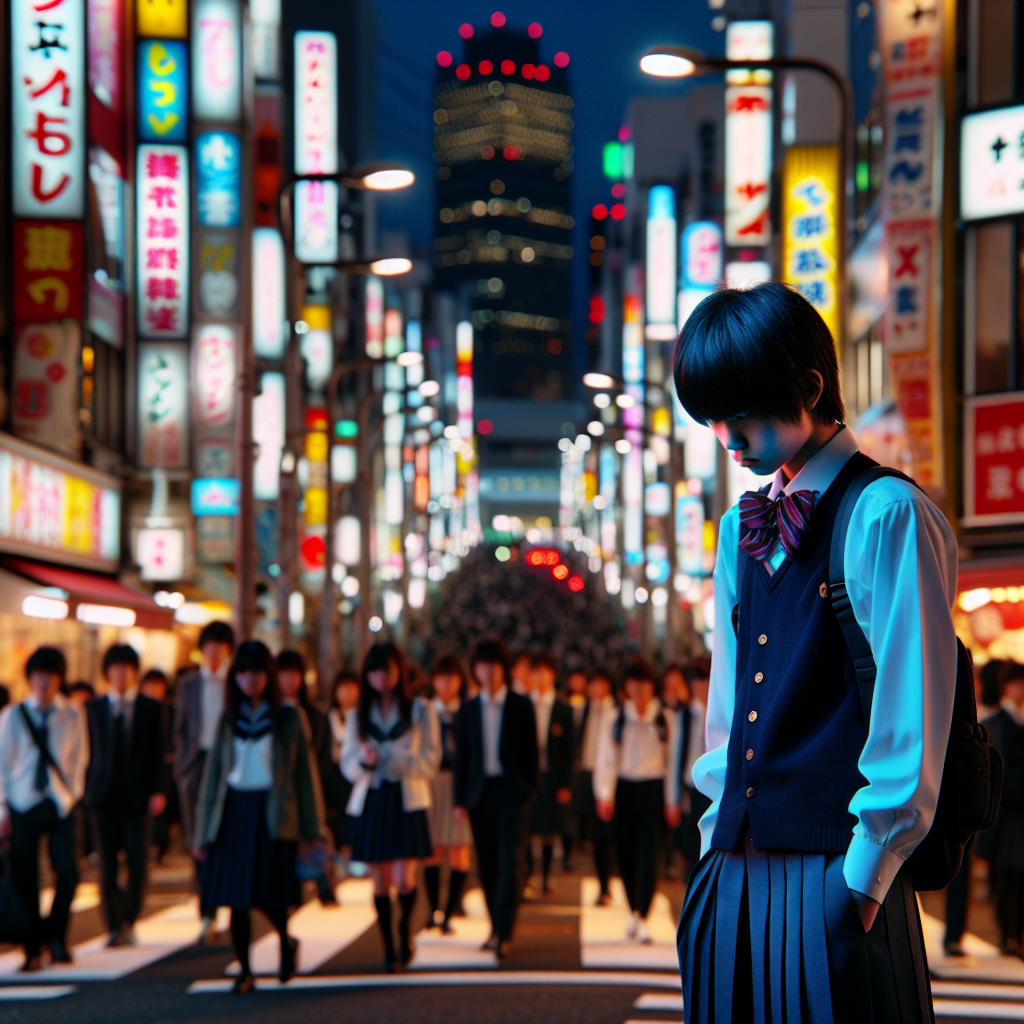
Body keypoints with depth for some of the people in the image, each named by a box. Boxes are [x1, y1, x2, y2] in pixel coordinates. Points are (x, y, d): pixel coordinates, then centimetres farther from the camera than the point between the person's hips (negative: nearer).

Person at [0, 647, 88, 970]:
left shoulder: (73, 715, 6)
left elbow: (79, 758, 12)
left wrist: (72, 794, 2)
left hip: (59, 803, 0)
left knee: (68, 872, -12)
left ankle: (55, 938, 10)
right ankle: (34, 947, 12)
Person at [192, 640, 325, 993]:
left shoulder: (287, 718, 1)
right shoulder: (228, 719, 8)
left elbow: (303, 770, 2)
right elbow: (213, 773, 11)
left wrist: (312, 828, -1)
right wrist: (202, 833, 9)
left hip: (273, 813, -3)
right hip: (233, 812, 3)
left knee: (269, 893, -9)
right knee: (236, 898, -1)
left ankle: (286, 941, 22)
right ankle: (244, 971, 11)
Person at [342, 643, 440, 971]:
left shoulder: (420, 711, 2)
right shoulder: (357, 716, 10)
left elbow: (431, 760, -3)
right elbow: (347, 765, 8)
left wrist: (391, 760, -16)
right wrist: (363, 761, -15)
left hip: (407, 802, -2)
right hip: (370, 803, 2)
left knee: (404, 880, -12)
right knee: (380, 882, 3)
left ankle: (405, 928, 16)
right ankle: (389, 949, 15)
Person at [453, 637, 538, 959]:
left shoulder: (521, 706, 2)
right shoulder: (469, 710, 9)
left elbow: (530, 751, 3)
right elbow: (461, 757, 10)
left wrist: (529, 788, -2)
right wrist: (460, 799, 5)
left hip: (511, 790, -3)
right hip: (479, 791, 3)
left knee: (510, 861, -13)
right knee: (487, 865, 6)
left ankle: (503, 933, -17)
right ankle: (497, 929, 17)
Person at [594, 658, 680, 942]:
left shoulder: (667, 720, 2)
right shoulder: (614, 720, 4)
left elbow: (673, 760, 3)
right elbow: (606, 759, 1)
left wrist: (672, 801, 1)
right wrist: (605, 794, -10)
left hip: (653, 788, -2)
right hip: (624, 788, 2)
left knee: (649, 852, -10)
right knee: (625, 853, 6)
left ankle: (643, 919, -10)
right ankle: (633, 911, 25)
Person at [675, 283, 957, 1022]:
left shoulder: (885, 516, -10)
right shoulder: (742, 529, 14)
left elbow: (910, 719, -12)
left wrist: (863, 876, -13)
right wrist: (720, 836, 14)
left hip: (834, 878, -7)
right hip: (737, 872, 7)